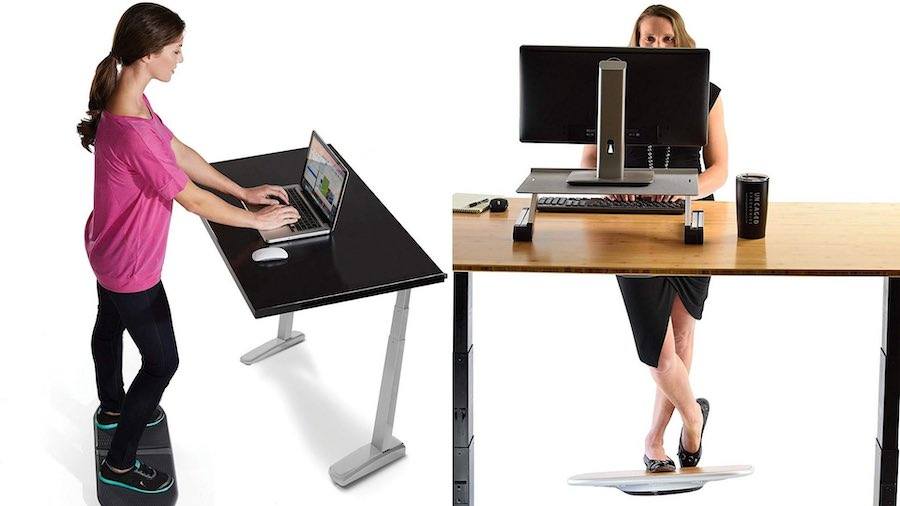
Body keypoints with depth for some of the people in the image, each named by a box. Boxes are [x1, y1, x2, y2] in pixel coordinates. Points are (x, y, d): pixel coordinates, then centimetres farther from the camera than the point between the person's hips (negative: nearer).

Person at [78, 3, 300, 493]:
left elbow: (181, 153, 4)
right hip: (131, 267, -10)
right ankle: (119, 464, 27)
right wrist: (258, 220, -13)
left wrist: (245, 192, 8)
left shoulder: (128, 101, -9)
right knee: (162, 362, 9)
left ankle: (112, 407, 60)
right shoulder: (132, 134, -39)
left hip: (108, 249, 10)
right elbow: (194, 201, -28)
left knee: (110, 324, 32)